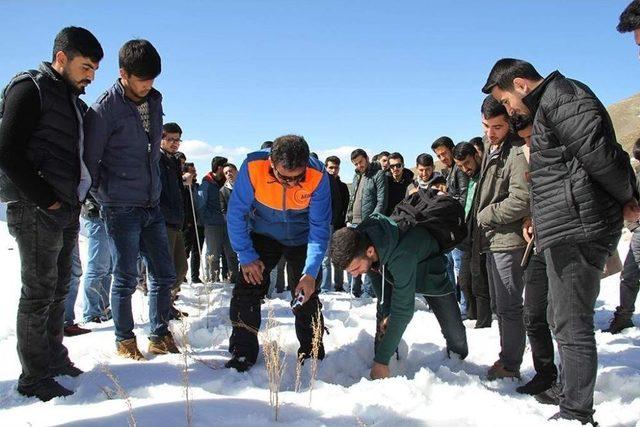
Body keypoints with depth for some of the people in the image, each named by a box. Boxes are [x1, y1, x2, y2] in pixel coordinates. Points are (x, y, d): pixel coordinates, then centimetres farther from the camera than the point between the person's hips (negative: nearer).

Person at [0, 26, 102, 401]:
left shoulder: (75, 101, 19)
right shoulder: (30, 88, -6)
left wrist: (77, 198, 8)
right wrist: (45, 199, -15)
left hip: (67, 210, 8)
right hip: (36, 211, -8)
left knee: (59, 288, 14)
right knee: (39, 292, -4)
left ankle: (54, 359, 26)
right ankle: (34, 377, 5)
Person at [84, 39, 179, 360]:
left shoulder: (154, 101, 10)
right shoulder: (105, 108, -10)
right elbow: (89, 161, -7)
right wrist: (106, 200, -2)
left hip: (152, 205, 6)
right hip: (121, 209, -6)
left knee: (164, 273, 8)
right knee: (126, 278, 2)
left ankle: (159, 336, 22)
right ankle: (125, 340, 18)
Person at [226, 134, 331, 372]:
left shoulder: (318, 176, -31)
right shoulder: (253, 167, -31)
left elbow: (320, 228, -24)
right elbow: (236, 214, -19)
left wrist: (311, 272, -30)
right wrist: (247, 257, -19)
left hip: (301, 238, 0)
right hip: (262, 235, 1)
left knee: (307, 297, -2)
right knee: (246, 291, -8)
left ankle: (311, 355, 16)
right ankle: (242, 353, 6)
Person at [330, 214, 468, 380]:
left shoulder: (401, 256, -49)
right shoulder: (357, 241, -30)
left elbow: (403, 310, -45)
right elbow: (376, 274, -8)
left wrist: (382, 361, -41)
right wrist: (385, 312, -10)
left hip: (428, 271, -4)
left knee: (454, 332, 1)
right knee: (383, 322, -11)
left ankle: (459, 360, 31)